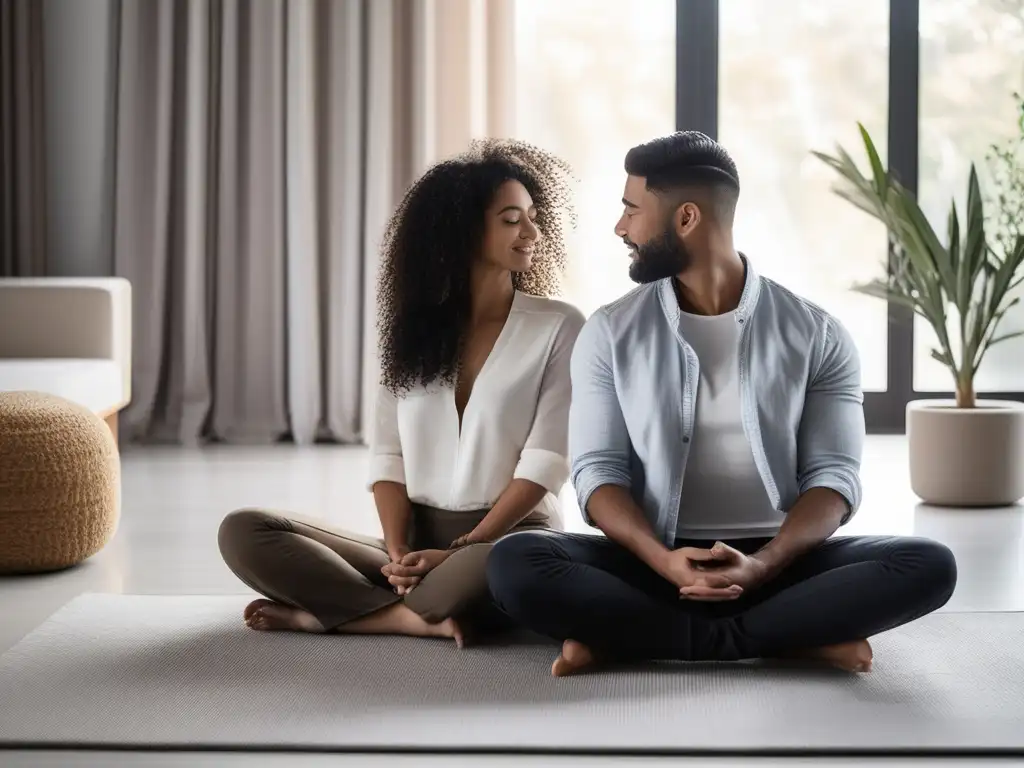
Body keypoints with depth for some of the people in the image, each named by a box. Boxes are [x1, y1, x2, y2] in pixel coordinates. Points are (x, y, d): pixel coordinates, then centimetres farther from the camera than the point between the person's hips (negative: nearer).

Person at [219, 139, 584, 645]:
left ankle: (325, 612, -23)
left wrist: (457, 553, -16)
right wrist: (399, 555, -12)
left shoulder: (557, 327, 0)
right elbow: (388, 456, 6)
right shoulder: (412, 326, 10)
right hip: (419, 542, 4)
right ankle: (424, 619, -26)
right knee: (243, 533, -14)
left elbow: (544, 463, -8)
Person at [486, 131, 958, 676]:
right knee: (514, 563, -29)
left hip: (779, 562, 0)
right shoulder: (610, 332, 5)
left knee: (928, 566, -27)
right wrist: (663, 561, -21)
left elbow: (833, 474, -2)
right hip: (654, 563, 0)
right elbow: (598, 470, -1)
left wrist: (762, 565, -22)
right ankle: (799, 639, -27)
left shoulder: (817, 335, 2)